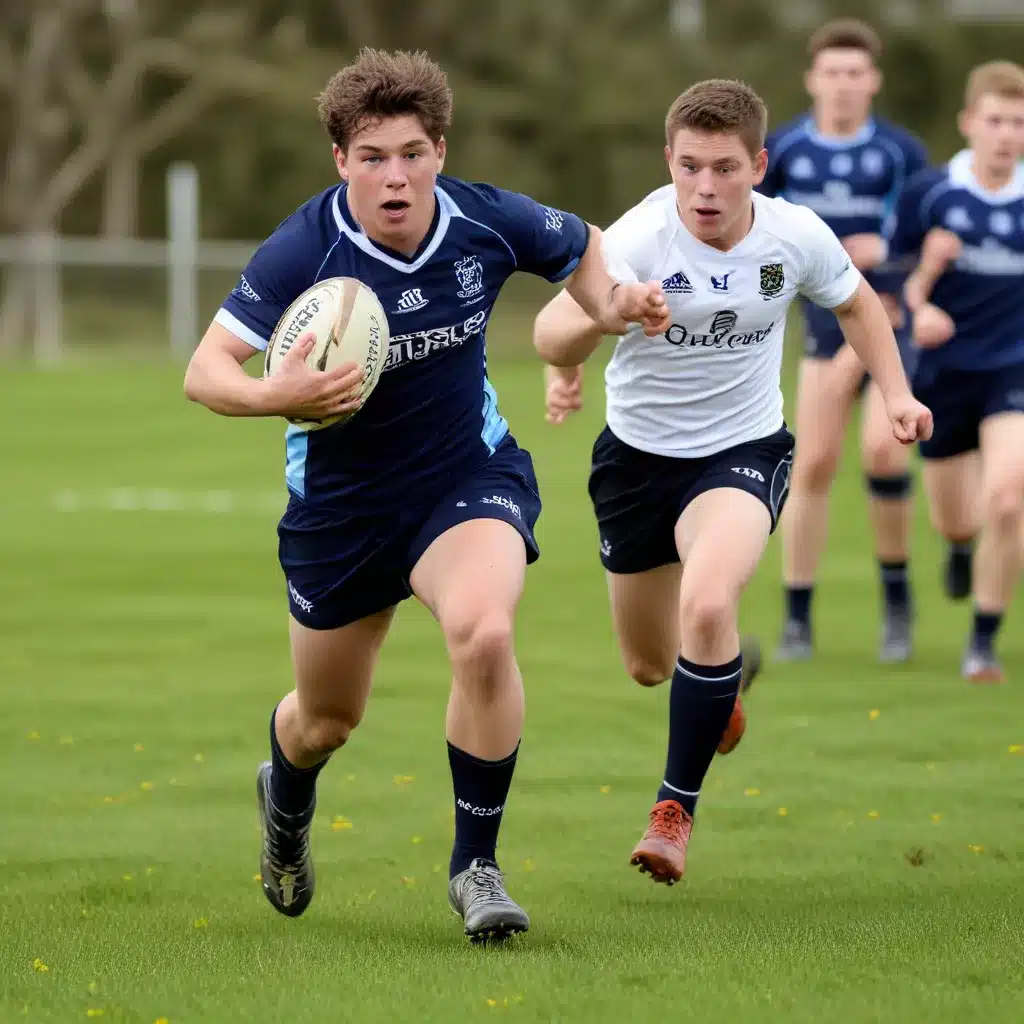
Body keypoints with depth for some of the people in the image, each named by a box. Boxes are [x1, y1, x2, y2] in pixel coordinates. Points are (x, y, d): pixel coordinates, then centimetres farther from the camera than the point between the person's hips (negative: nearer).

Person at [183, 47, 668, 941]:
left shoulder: (488, 223, -14)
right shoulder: (299, 254, -22)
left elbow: (580, 247, 9)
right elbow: (205, 371, -22)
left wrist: (611, 305, -11)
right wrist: (274, 394, -42)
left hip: (468, 474, 0)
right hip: (339, 497, 0)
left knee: (483, 633, -31)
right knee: (327, 721, 15)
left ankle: (476, 865, -13)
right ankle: (286, 801, 56)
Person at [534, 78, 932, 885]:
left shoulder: (797, 236, -15)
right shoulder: (639, 240, -26)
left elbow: (855, 303, 9)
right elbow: (553, 326, -43)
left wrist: (896, 393, -4)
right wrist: (581, 334, -67)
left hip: (744, 451, -1)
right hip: (639, 454, 1)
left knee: (707, 605, -30)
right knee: (650, 666, 16)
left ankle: (676, 811, -14)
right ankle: (727, 673, 56)